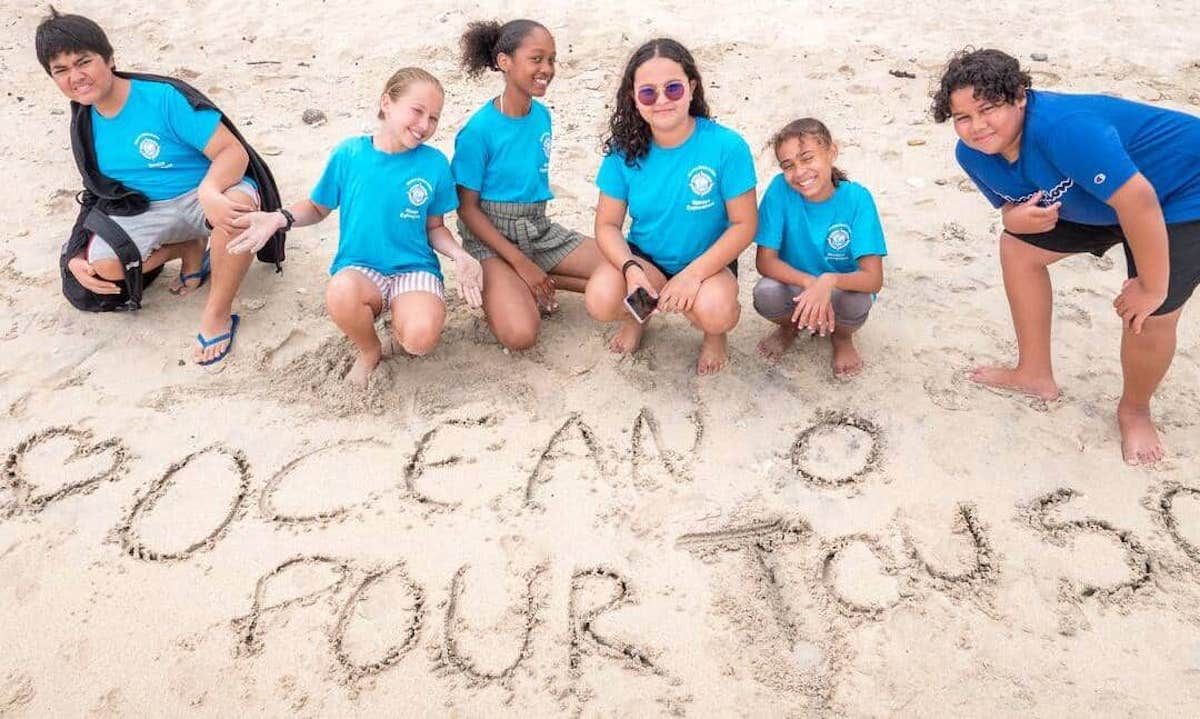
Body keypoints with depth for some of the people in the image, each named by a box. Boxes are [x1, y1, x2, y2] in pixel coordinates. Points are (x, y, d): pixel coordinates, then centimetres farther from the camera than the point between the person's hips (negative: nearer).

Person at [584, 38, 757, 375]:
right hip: (643, 258, 2)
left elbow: (744, 225, -14)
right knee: (601, 301, -28)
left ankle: (715, 333, 7)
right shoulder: (625, 149, -10)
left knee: (715, 313, -35)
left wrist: (694, 273, -25)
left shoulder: (726, 146, -19)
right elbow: (607, 224, -5)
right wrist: (631, 269, -26)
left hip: (708, 260, -2)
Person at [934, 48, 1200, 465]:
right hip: (1096, 199, 8)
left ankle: (1134, 411, 17)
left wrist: (1152, 288, -27)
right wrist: (1019, 218, -26)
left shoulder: (1063, 128, -39)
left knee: (1148, 315, -16)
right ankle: (1036, 375, 24)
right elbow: (1011, 209, 1)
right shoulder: (972, 155, -12)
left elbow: (1137, 201, -38)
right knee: (1018, 247, 7)